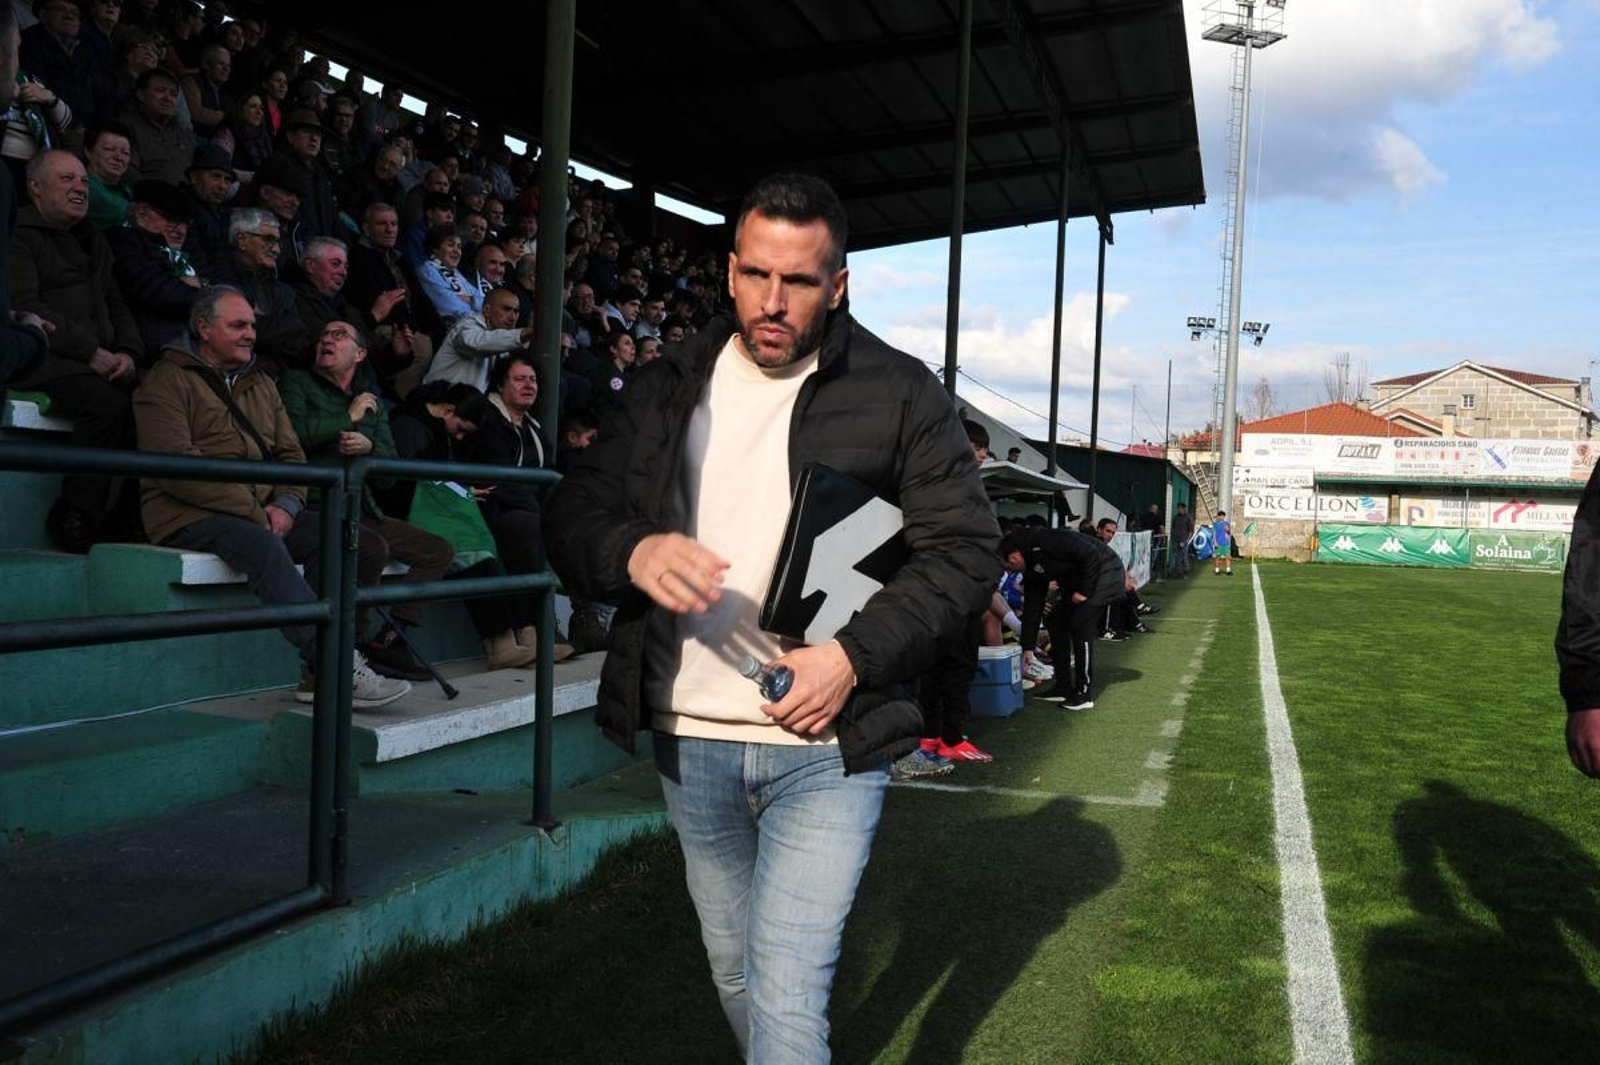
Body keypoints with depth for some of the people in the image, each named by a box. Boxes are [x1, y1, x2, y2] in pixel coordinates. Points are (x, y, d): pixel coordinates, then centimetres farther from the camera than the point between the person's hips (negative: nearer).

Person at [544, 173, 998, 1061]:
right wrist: (633, 549, -21)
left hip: (828, 746, -4)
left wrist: (855, 656, -18)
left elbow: (965, 548, -5)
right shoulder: (669, 387, 6)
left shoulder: (900, 393, -4)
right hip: (690, 743, 5)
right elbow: (574, 513, 3)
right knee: (735, 971, 22)